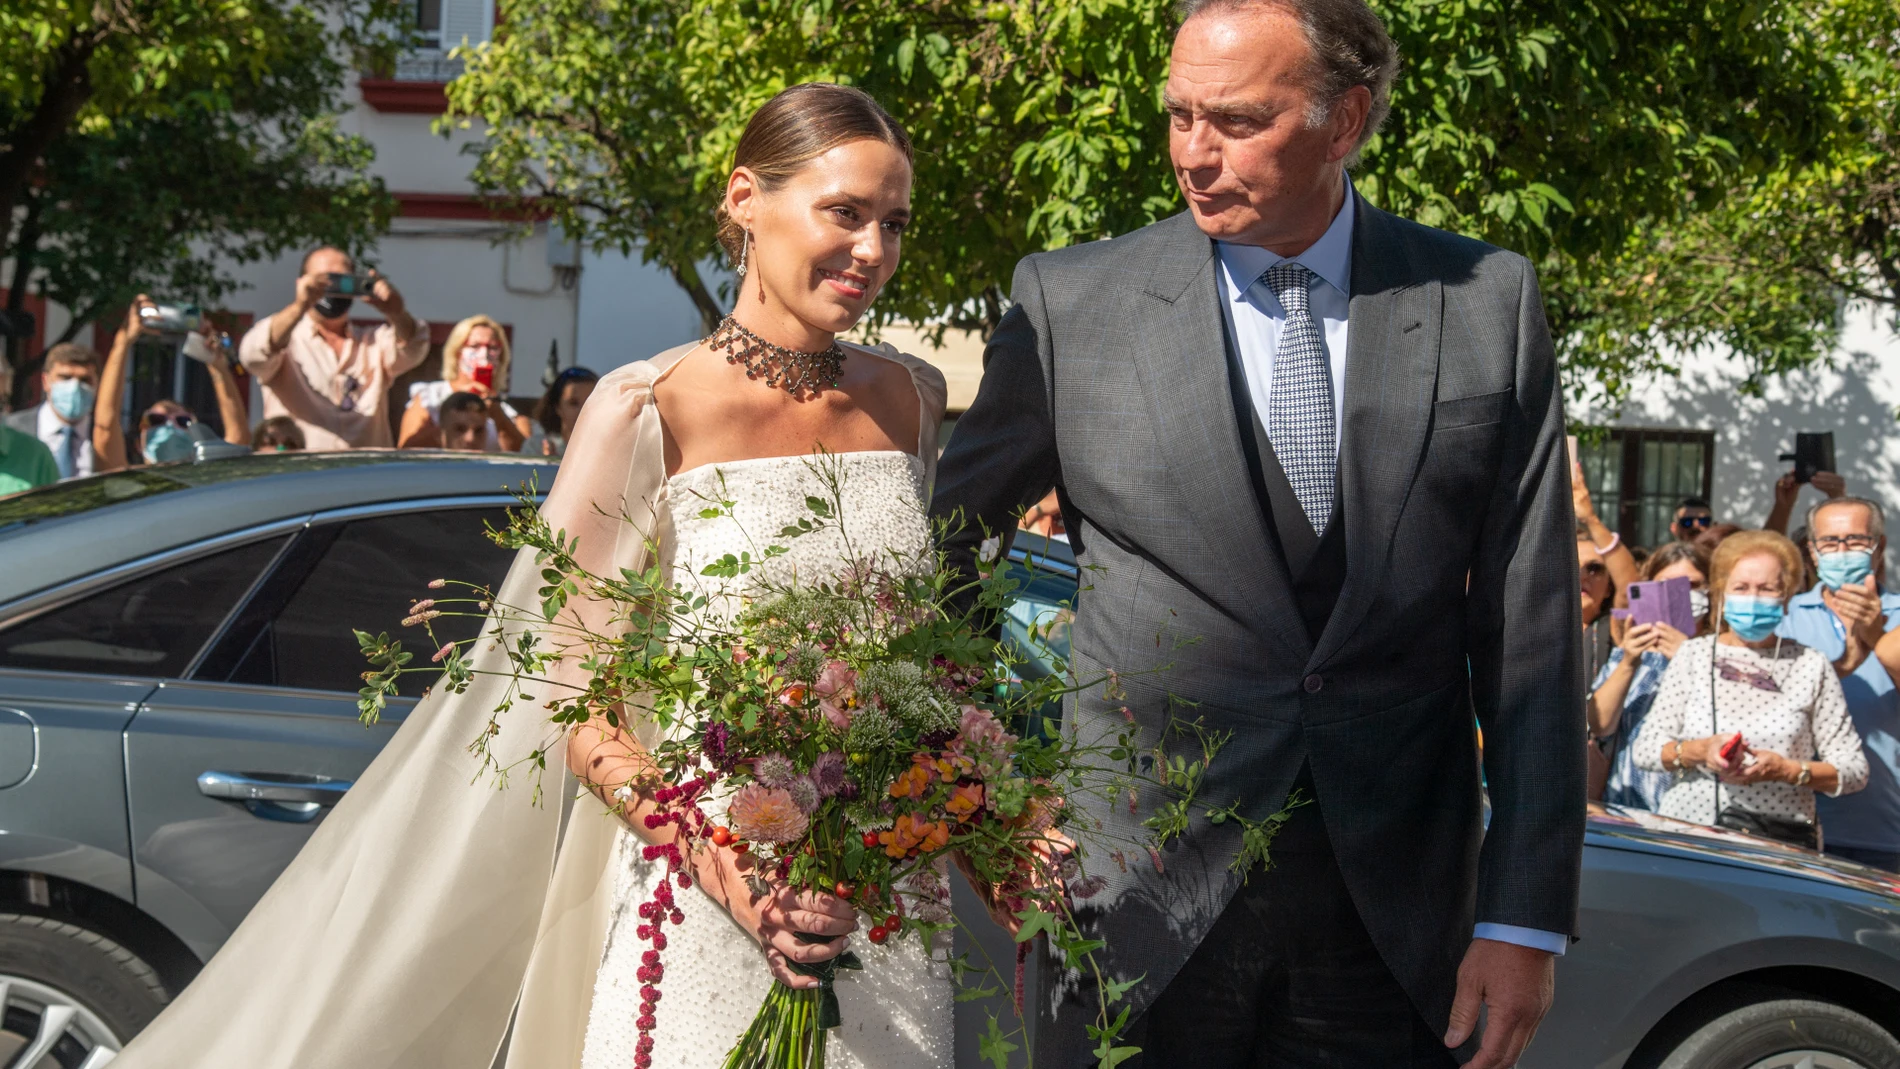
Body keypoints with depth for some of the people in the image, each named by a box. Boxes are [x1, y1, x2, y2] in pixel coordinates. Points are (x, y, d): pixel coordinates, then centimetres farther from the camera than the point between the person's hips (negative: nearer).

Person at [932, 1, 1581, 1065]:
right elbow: (936, 548, 11)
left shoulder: (1489, 304, 1)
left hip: (1395, 931, 1)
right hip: (1143, 915, 0)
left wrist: (1525, 918, -3)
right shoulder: (1072, 304, -1)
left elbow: (1529, 637, 0)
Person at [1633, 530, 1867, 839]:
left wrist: (1785, 770, -10)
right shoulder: (1693, 655, 11)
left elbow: (1855, 770, 5)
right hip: (1685, 834, 1)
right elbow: (1645, 749, 7)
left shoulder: (1810, 666, 7)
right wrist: (1699, 751, -11)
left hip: (1780, 840, -1)